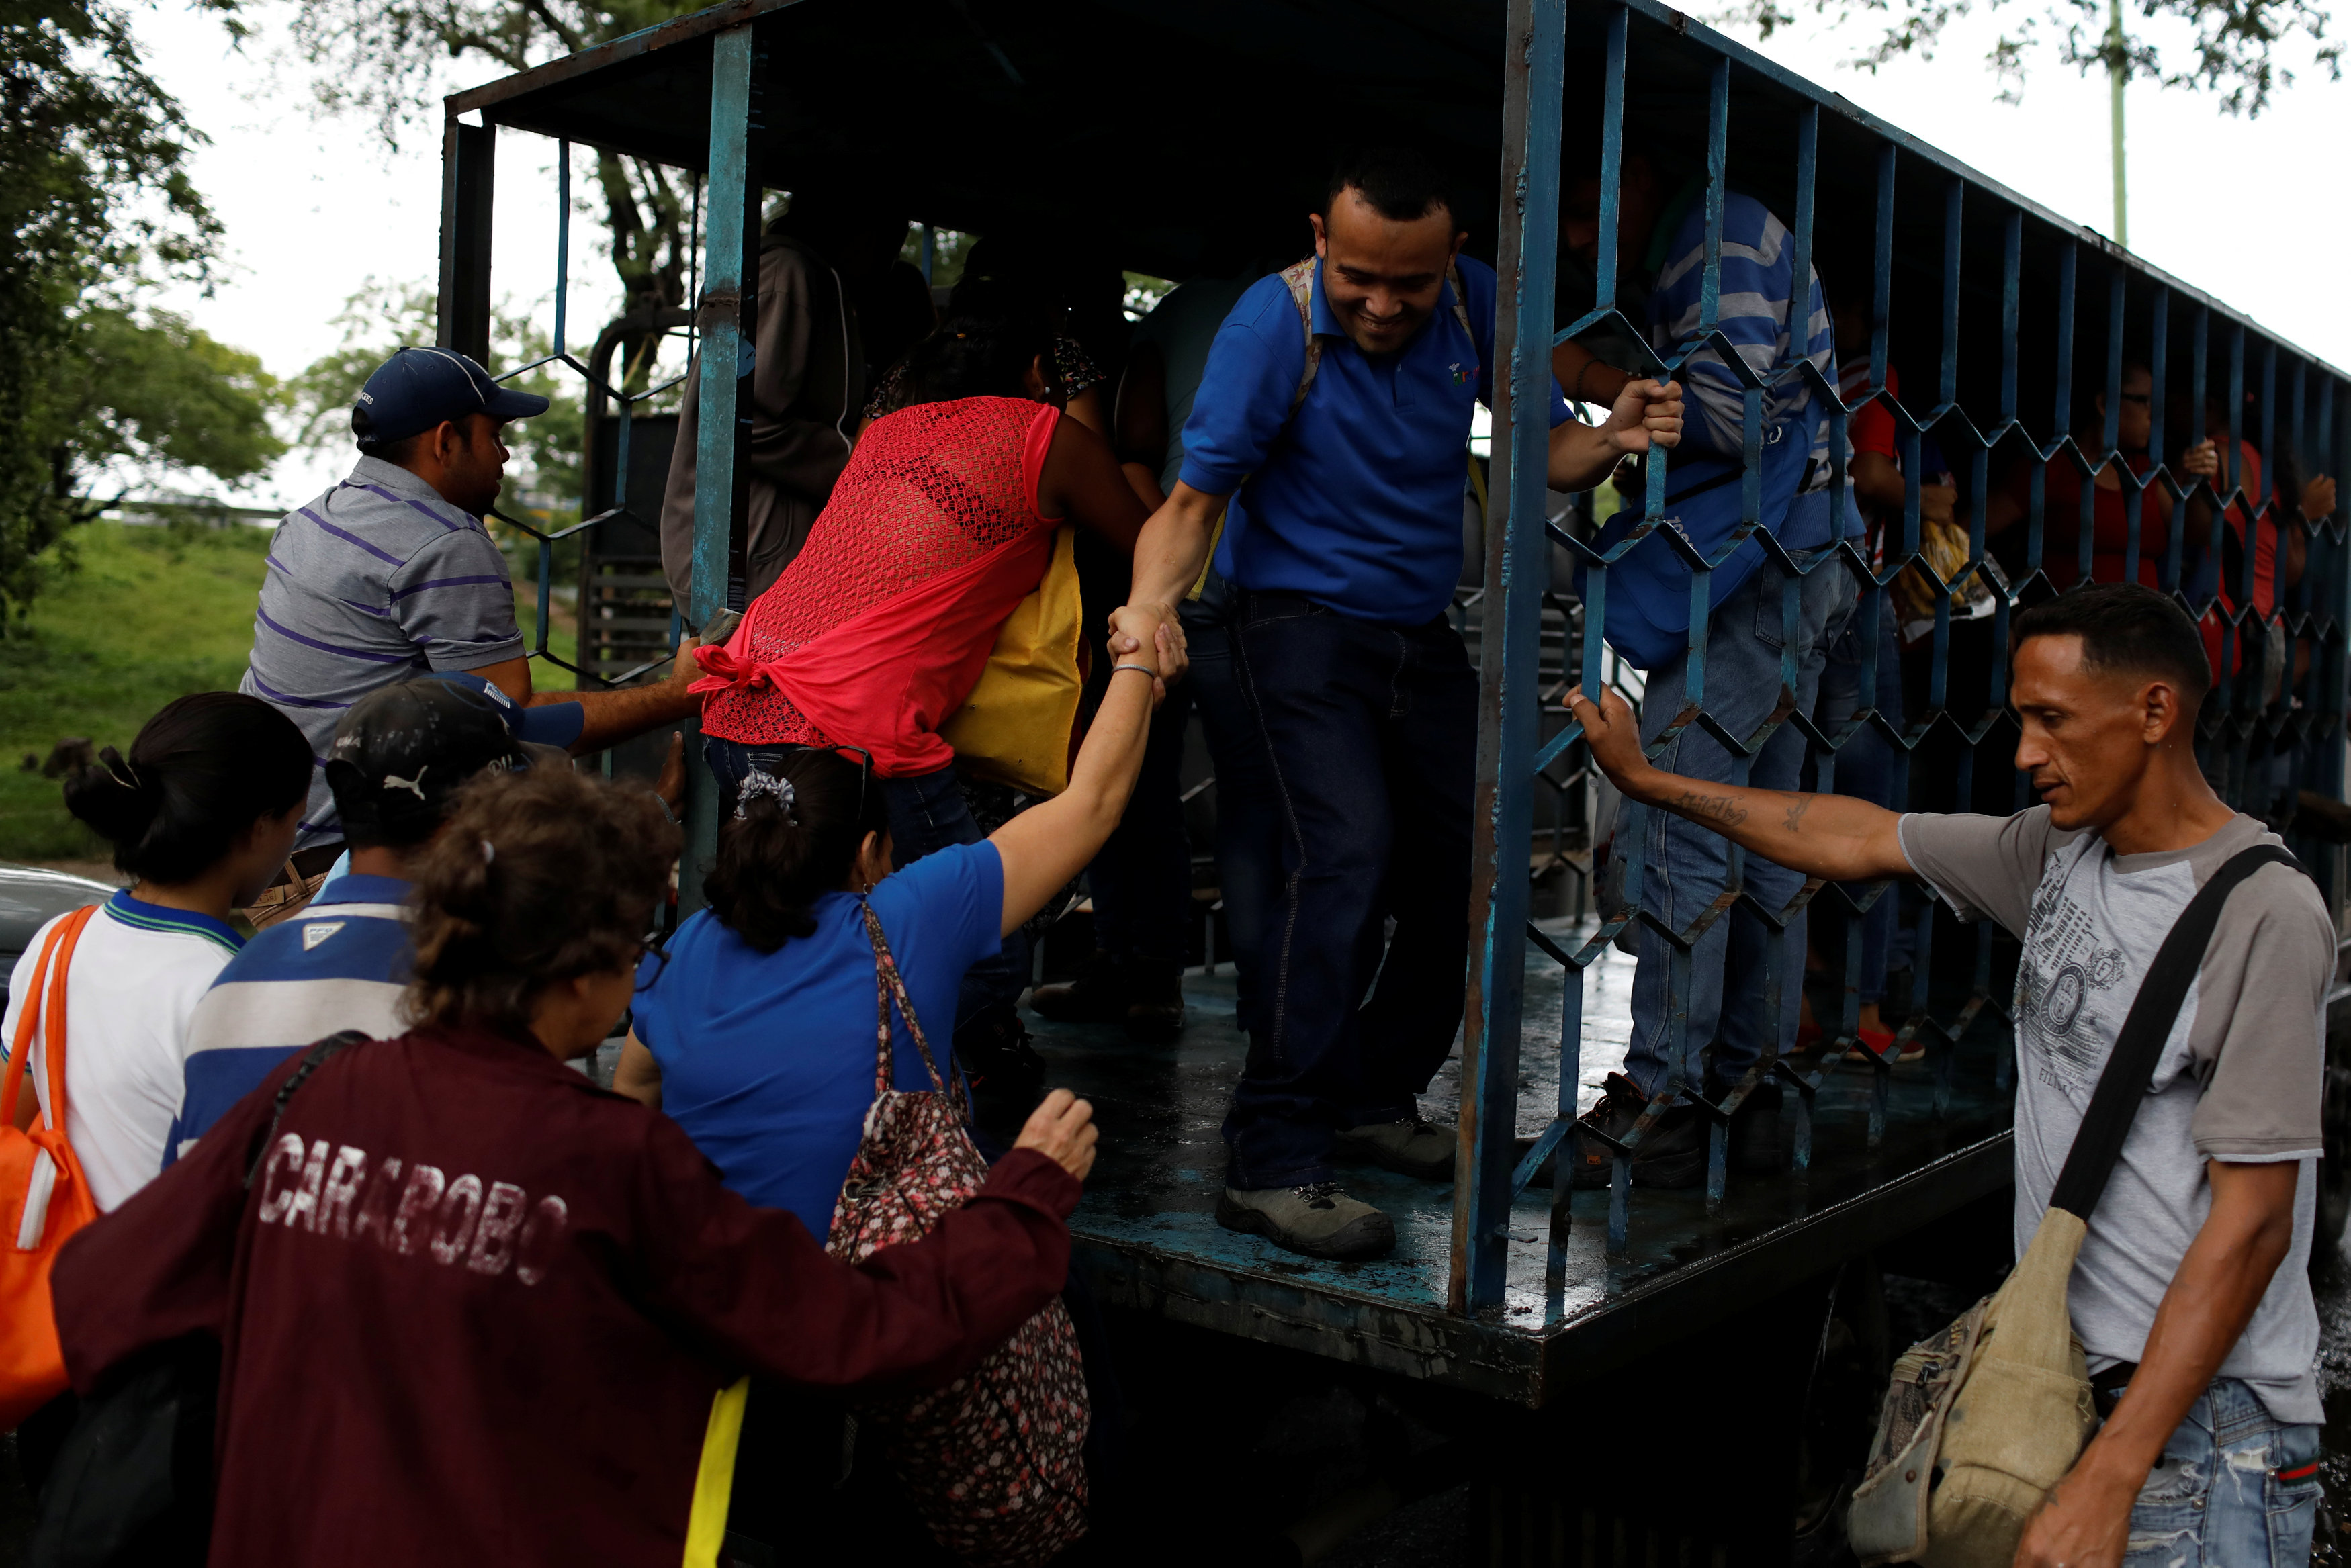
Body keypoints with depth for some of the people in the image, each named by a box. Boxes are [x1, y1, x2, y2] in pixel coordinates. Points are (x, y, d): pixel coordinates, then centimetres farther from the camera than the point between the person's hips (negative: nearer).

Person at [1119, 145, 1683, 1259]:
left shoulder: (1475, 301, -5)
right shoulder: (1274, 324, -17)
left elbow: (1545, 448, 0)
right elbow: (1195, 501, -17)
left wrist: (1611, 439, -24)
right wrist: (1149, 615, -36)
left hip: (1423, 630, 6)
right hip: (1304, 621, -6)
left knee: (1465, 864, 4)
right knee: (1348, 847, -24)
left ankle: (1374, 1099, 24)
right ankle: (1270, 1165, -20)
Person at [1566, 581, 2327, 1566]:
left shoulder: (2266, 914, -17)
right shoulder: (2059, 850, 6)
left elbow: (2251, 1223, -20)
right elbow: (1855, 839, 17)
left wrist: (2106, 1481, -22)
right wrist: (1645, 779, 21)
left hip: (2201, 1423, -6)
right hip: (2063, 1381, 6)